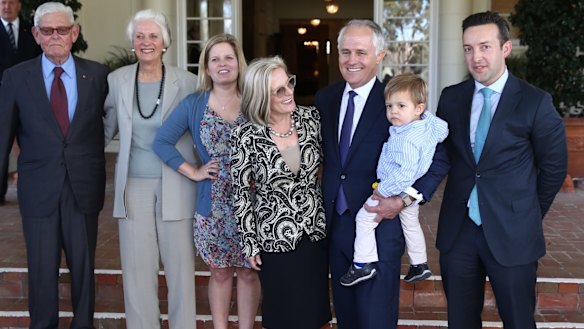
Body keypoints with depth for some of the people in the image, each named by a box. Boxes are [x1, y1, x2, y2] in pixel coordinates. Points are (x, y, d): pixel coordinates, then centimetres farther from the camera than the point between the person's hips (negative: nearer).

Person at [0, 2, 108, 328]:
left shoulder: (97, 74, 1)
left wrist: (102, 182, 0)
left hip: (84, 188, 1)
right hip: (39, 190, 0)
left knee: (84, 266, 13)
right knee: (42, 270, 9)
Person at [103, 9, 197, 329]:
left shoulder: (187, 82, -4)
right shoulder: (116, 80, 4)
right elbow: (105, 129, 13)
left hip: (176, 186, -2)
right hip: (133, 186, 2)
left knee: (180, 265, 4)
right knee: (137, 267, 6)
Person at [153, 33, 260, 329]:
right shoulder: (193, 105, 0)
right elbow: (162, 142, 0)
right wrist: (193, 172, -5)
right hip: (213, 204, 0)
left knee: (248, 272, 10)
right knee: (220, 272, 13)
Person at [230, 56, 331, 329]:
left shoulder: (311, 117, -6)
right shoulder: (246, 137, -17)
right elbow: (241, 193, -8)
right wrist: (250, 243, -4)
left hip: (316, 230, 3)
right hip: (274, 236, -3)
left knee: (315, 306, 17)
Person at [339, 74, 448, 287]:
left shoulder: (407, 139, -33)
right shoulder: (428, 125, -7)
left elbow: (406, 173, -37)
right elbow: (443, 128, 15)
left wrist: (383, 191, -27)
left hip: (397, 191, -10)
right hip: (412, 192, 10)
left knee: (364, 218, 0)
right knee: (411, 225, 26)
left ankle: (363, 263, 4)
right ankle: (420, 265, 40)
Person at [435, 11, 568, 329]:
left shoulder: (535, 102, -7)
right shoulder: (450, 98, 3)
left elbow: (554, 166, 1)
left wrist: (530, 215, 7)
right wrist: (462, 192, 8)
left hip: (512, 233, -3)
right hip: (457, 231, 3)